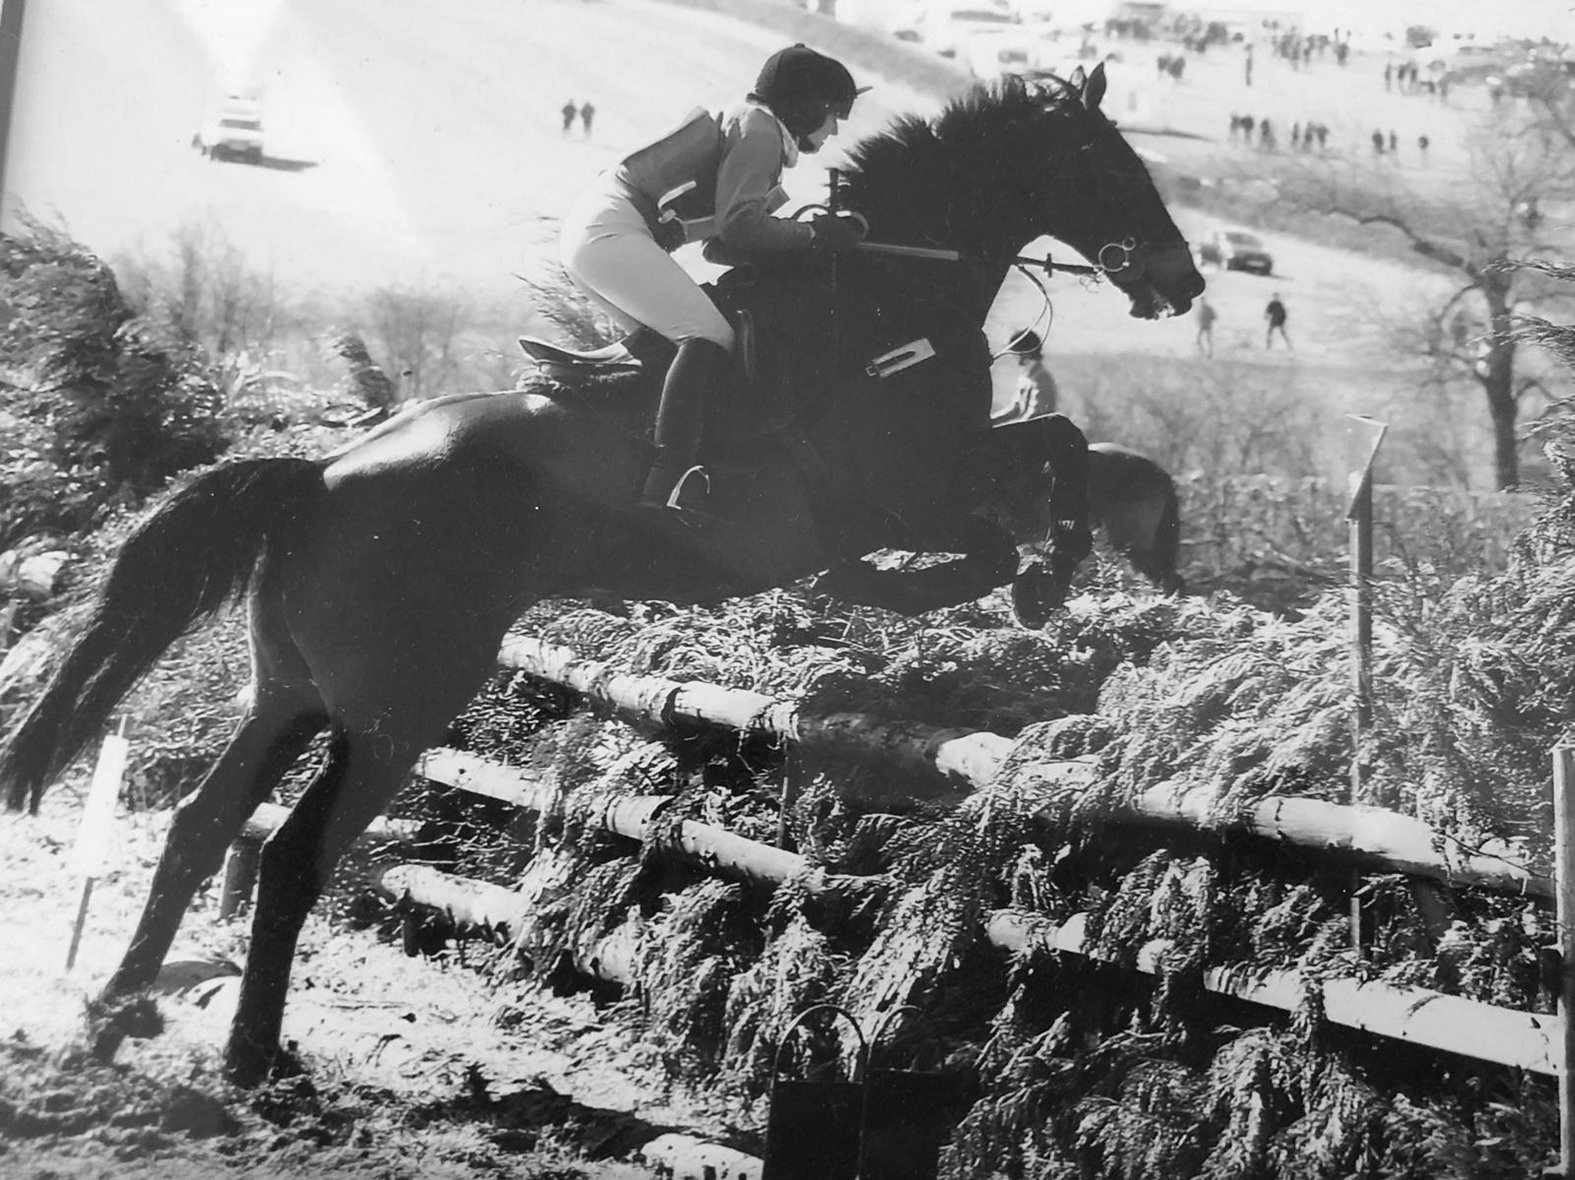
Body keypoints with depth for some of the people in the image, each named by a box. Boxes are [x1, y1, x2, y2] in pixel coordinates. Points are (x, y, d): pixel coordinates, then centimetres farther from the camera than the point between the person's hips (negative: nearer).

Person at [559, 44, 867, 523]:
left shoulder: (742, 121, 24)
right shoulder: (760, 130, -6)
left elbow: (718, 227, 22)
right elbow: (738, 226, -19)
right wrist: (813, 233, -8)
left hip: (586, 226, 11)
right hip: (613, 231, -11)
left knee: (660, 343, 17)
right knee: (710, 337, -16)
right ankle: (667, 483, -26)